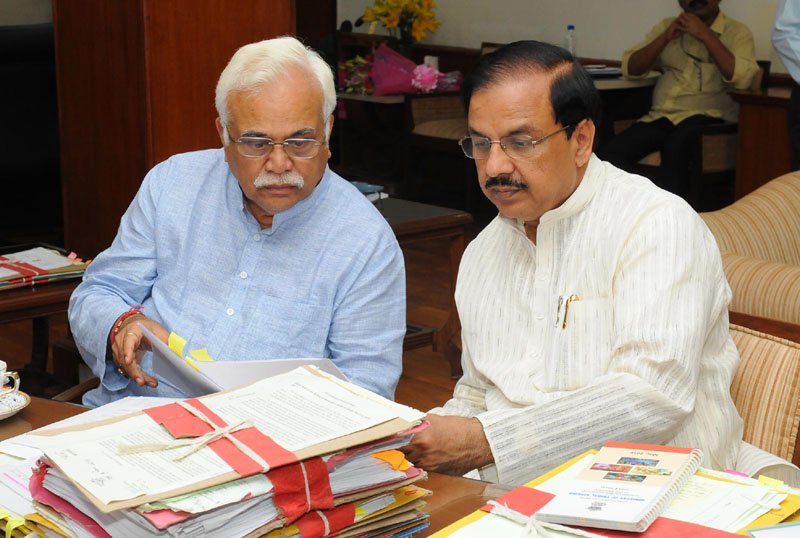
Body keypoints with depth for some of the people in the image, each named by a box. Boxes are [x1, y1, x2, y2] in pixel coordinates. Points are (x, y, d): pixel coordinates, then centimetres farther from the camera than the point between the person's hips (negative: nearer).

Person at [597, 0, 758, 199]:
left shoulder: (737, 32, 7)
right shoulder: (666, 26, 19)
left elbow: (742, 78, -12)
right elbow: (630, 69, 10)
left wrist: (705, 35, -11)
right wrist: (666, 37, -3)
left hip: (708, 117, -4)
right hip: (661, 116, 4)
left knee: (676, 146, -38)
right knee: (608, 153, -25)